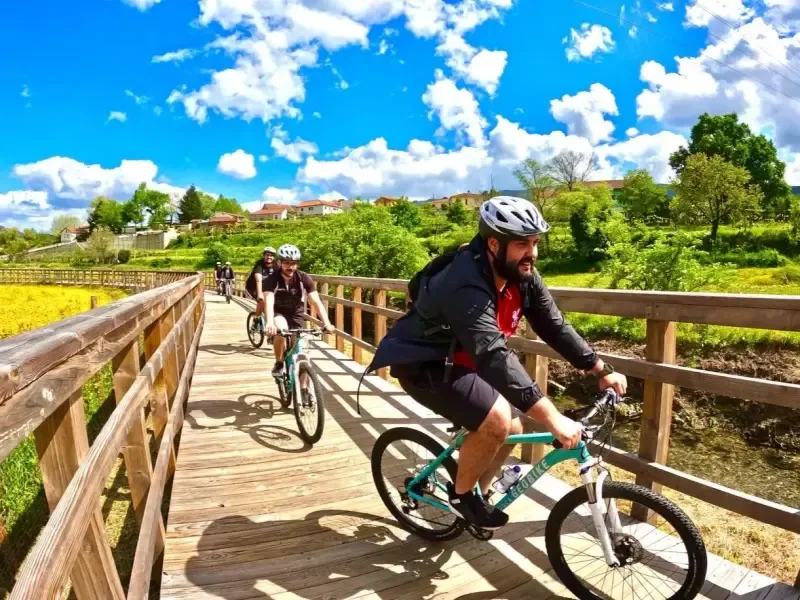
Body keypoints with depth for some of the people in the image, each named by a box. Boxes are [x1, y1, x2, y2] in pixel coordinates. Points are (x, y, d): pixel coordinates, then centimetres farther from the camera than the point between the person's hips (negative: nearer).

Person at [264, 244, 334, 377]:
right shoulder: (272, 279, -25)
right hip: (278, 313, -2)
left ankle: (301, 387, 15)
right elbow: (269, 302, -39)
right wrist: (270, 323, -58)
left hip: (296, 313, 2)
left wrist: (326, 322, -42)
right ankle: (278, 363, -10)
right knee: (281, 329, -35)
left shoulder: (304, 278, -21)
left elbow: (316, 301, -28)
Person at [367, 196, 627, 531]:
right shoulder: (467, 286, -34)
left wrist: (602, 370, -5)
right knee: (496, 421, -23)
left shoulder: (522, 275, -8)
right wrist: (552, 418, -45)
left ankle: (479, 492, 31)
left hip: (460, 360, 9)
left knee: (512, 429, 7)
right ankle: (461, 494, 3)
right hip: (423, 364, -8)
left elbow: (554, 326, -1)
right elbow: (494, 356, -42)